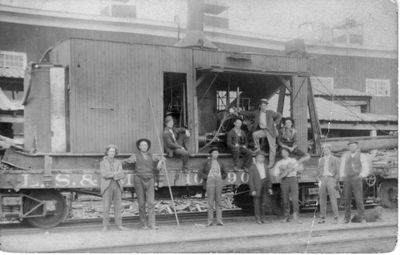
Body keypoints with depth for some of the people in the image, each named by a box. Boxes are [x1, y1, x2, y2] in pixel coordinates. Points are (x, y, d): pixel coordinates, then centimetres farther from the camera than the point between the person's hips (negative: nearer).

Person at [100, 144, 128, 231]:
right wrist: (116, 174, -12)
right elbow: (104, 174, -14)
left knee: (118, 206, 2)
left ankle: (119, 225, 5)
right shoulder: (103, 163, 2)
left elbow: (122, 175, -1)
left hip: (117, 185, 3)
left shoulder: (118, 162, 11)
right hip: (107, 186, -3)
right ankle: (105, 226, -1)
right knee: (106, 206, -6)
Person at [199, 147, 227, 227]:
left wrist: (221, 178, 6)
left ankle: (219, 220, 0)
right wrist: (207, 177, -7)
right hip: (210, 181, -3)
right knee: (210, 201, -5)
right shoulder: (207, 162, 5)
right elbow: (200, 173, 5)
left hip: (219, 182, 3)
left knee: (218, 201, 0)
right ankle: (210, 221, -1)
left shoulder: (220, 163, 13)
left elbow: (224, 173, 24)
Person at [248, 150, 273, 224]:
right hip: (256, 188, -5)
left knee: (263, 203, 7)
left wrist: (269, 188, 8)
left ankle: (262, 218, 14)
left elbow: (268, 178, 15)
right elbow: (250, 179, -6)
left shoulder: (265, 167, 13)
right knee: (257, 203, -4)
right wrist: (253, 190, -12)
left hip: (264, 187, 5)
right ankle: (257, 219, 2)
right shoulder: (252, 167, -3)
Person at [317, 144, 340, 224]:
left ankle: (336, 218, -9)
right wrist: (319, 180, 5)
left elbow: (338, 171, 4)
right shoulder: (321, 160, 20)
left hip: (331, 179, -4)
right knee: (322, 198, 0)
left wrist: (336, 182, -6)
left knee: (333, 198, -10)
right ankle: (322, 217, 3)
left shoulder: (335, 159, 8)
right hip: (322, 179, 4)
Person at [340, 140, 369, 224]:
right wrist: (343, 176, 7)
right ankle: (347, 218, 9)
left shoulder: (361, 156, 1)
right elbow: (342, 166, 19)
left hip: (357, 179, -3)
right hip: (347, 179, 3)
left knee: (359, 199, -9)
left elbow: (365, 169, 1)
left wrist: (361, 176, -12)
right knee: (347, 199, 3)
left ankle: (362, 218, -4)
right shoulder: (345, 155, 11)